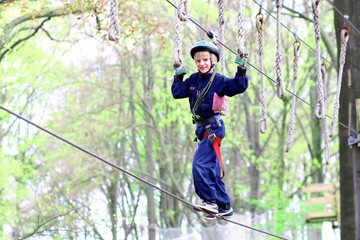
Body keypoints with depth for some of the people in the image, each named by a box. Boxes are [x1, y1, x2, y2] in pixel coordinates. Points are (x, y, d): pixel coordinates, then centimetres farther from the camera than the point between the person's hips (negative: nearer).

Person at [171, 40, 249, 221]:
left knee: (200, 164, -20)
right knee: (212, 169, 11)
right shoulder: (193, 80, 11)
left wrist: (241, 69, -23)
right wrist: (178, 75, 13)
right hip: (202, 129, 8)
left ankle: (210, 201, -16)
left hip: (213, 129, -8)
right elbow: (177, 92, 17)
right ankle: (224, 207, 18)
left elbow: (238, 87, -17)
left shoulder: (218, 81, -7)